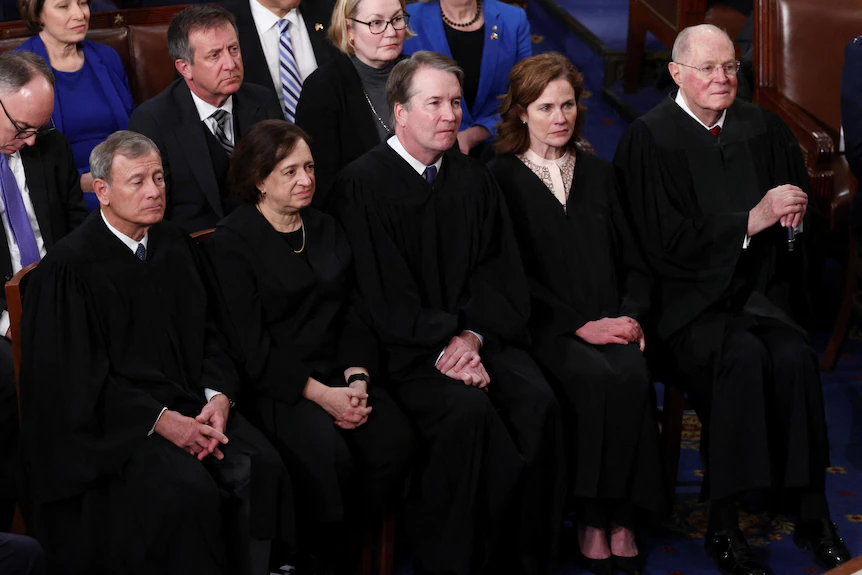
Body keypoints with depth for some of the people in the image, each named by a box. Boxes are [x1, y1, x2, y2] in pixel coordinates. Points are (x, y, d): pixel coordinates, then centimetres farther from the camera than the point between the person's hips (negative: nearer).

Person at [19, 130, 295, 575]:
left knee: (261, 466, -19)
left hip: (189, 401, 6)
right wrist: (160, 420, -18)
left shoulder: (175, 246, 10)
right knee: (190, 491, -29)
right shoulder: (70, 267, -9)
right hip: (114, 420, -6)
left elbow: (209, 331, 14)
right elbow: (75, 376, -11)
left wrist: (218, 396, -6)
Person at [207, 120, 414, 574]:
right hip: (271, 383, -6)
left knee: (394, 441, -22)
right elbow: (250, 343, -10)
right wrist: (320, 394, -17)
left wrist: (357, 379, -7)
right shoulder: (232, 242, -4)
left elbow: (350, 315, 13)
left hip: (335, 373, 6)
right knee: (331, 455, -31)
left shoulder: (326, 229, 16)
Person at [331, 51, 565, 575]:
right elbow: (381, 295, -9)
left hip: (478, 335, 5)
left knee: (537, 401, -21)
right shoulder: (362, 185, -4)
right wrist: (443, 349, -16)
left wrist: (472, 336, -10)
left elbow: (500, 272, 9)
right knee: (467, 408, -31)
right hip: (403, 349, -5)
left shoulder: (474, 179, 13)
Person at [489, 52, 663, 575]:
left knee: (632, 374, -29)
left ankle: (621, 519, -24)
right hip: (547, 329, -3)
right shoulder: (501, 179, 6)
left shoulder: (597, 173, 21)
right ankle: (594, 520, -23)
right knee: (596, 377, -33)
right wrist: (580, 324, -12)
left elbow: (634, 262, 18)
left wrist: (632, 316, -2)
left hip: (610, 322, 4)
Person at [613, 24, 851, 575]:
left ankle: (812, 515, -17)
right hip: (690, 297, -4)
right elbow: (666, 241, -10)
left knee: (794, 357, -27)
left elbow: (806, 221, 17)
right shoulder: (651, 138, -2)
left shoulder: (763, 128, 12)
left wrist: (796, 210, -9)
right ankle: (724, 525, -22)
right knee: (742, 357, -32)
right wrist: (751, 220, -16)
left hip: (761, 290, 4)